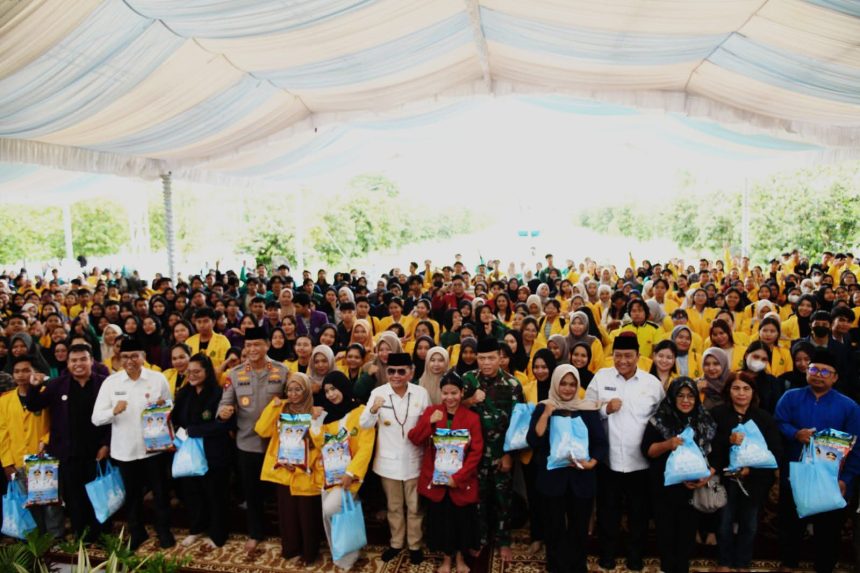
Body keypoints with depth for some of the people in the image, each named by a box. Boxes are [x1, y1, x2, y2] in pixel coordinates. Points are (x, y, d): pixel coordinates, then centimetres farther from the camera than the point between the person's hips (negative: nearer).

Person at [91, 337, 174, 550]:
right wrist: (114, 411, -28)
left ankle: (164, 530, 31)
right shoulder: (110, 382, -4)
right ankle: (136, 532, 37)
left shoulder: (158, 378, -6)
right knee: (132, 494, 17)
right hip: (125, 449, 1)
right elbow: (96, 418, -7)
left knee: (160, 491, 12)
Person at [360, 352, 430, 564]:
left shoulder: (421, 393, -9)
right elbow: (364, 425, -12)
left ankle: (415, 544, 34)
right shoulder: (378, 392, -11)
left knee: (414, 506, 15)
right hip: (388, 459, 0)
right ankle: (396, 542, 38)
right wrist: (373, 410, -30)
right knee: (394, 506, 19)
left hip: (413, 459, 0)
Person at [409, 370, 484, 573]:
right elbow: (414, 439, -7)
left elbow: (476, 452, -10)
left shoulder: (472, 417, -8)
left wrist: (458, 477, -17)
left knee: (462, 519, 12)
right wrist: (429, 421, -23)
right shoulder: (431, 411, -2)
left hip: (462, 481, -1)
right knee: (440, 519, 12)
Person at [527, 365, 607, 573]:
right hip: (552, 478, -1)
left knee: (579, 528, 11)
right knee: (555, 527, 7)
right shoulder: (543, 408, -1)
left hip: (582, 479, 1)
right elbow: (533, 441, -12)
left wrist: (592, 462, -15)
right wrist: (546, 414, -19)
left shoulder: (588, 409, 2)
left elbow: (601, 442, 2)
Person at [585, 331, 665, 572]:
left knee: (639, 511, 14)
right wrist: (605, 409, -17)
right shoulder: (601, 377, -2)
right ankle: (607, 552, 32)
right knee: (608, 509, 13)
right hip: (608, 458, 0)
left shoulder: (652, 382, 0)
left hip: (641, 460, 1)